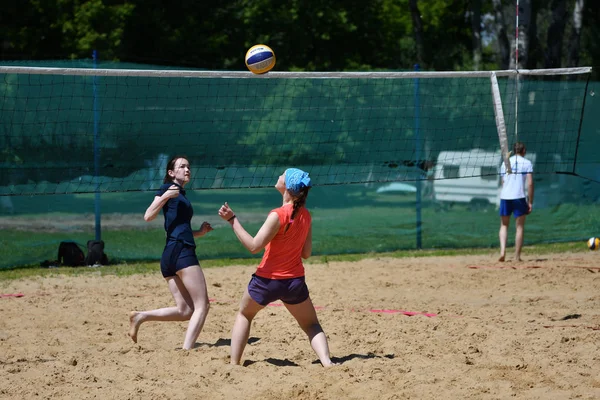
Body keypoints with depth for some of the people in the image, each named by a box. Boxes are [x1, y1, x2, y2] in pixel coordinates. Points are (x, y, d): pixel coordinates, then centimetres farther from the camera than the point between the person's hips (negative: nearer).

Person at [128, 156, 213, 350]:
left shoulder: (181, 195, 26)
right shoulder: (169, 188, 2)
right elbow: (148, 216, -10)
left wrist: (200, 232, 17)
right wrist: (165, 196, -22)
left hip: (170, 257, 9)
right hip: (181, 251, -9)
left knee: (185, 310, 5)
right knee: (202, 306, -12)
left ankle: (140, 317, -2)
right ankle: (187, 352, -21)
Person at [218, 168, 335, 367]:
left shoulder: (278, 215, -20)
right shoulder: (306, 216, 1)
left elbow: (254, 246, -20)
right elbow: (306, 253, 7)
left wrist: (233, 220, -19)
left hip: (267, 280, -4)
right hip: (295, 281, 4)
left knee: (244, 314, 22)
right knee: (311, 325, 16)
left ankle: (234, 363, 18)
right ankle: (326, 361, -8)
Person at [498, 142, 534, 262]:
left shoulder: (505, 163, 13)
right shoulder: (527, 163, 2)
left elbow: (503, 182, 14)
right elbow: (530, 183, -5)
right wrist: (530, 202, -1)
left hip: (505, 197, 3)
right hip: (519, 197, -3)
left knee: (504, 225, 14)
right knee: (520, 227, 6)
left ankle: (502, 251, -7)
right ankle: (517, 257, 5)